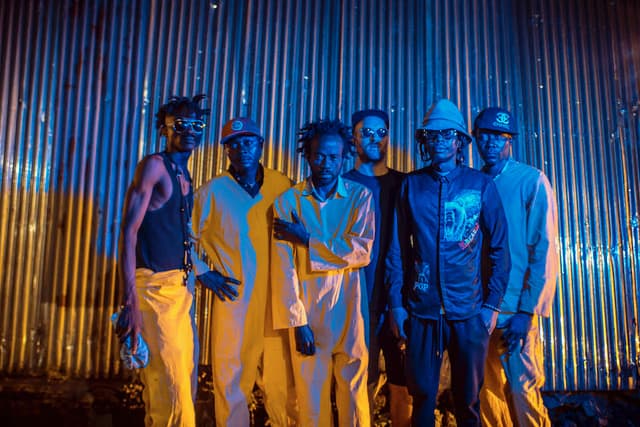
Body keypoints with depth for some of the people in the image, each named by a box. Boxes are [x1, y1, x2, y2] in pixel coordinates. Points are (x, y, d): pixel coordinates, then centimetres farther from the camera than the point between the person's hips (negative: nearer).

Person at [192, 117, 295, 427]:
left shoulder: (282, 186, 5)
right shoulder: (212, 191, 0)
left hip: (278, 300, 1)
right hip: (233, 300, -1)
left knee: (282, 380, 7)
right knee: (231, 379, 6)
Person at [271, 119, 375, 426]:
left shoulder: (360, 196, 2)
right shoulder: (288, 200, 1)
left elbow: (362, 250, -10)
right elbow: (283, 266, -4)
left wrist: (307, 239, -11)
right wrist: (296, 320, -9)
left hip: (349, 306, 0)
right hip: (307, 307, 0)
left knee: (353, 389, 8)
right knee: (311, 392, 9)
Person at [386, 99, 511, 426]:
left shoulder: (481, 184, 1)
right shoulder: (411, 185, 3)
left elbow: (499, 246, 3)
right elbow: (397, 248, 3)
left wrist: (492, 304, -1)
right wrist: (395, 303, -1)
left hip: (469, 312, 0)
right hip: (421, 311, 1)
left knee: (468, 401, 12)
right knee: (422, 398, 9)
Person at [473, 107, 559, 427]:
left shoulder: (531, 181, -4)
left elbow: (544, 250, -8)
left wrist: (527, 311, -13)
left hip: (516, 311, -4)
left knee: (523, 394, -1)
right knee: (488, 395, 12)